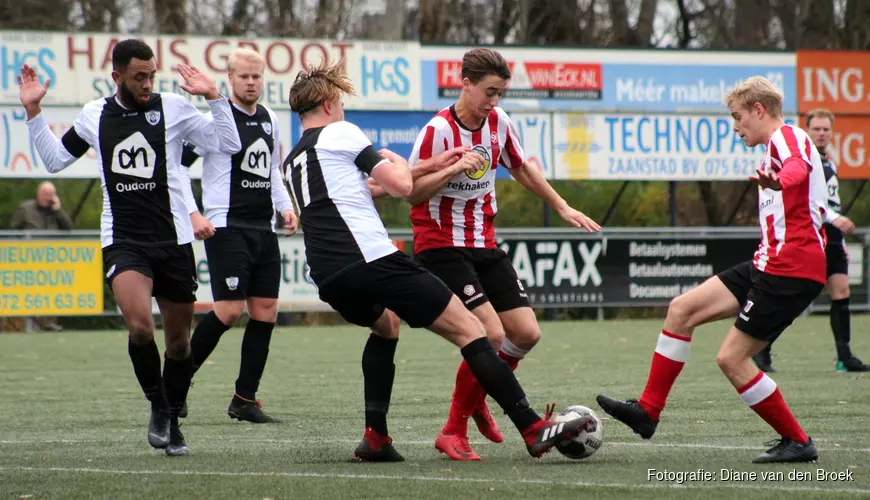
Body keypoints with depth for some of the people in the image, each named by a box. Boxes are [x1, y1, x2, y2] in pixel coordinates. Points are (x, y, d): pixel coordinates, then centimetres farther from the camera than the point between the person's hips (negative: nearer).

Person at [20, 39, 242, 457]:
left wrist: (213, 96, -13)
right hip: (122, 242, 0)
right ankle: (158, 405, -2)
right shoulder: (94, 116, 7)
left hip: (173, 241, 0)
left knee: (178, 339, 7)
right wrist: (33, 112, 12)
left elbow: (229, 144, -2)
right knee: (139, 324, -24)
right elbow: (54, 160, 20)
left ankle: (172, 422, 26)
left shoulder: (172, 108, 0)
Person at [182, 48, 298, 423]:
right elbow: (176, 164, -10)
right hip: (227, 227, -7)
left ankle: (245, 401, 9)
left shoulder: (270, 120, 13)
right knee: (229, 311, -14)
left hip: (263, 230, 7)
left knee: (266, 312, 2)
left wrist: (284, 206, 13)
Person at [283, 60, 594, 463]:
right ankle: (533, 429, -11)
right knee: (467, 329, -3)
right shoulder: (339, 133, 3)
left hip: (328, 279, 8)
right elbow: (402, 186, -3)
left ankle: (375, 437, 22)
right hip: (372, 261, -8)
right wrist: (396, 162, 19)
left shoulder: (292, 161, 24)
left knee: (385, 325, 37)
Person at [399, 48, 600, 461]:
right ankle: (454, 432, -6)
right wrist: (453, 169, -31)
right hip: (442, 247, -7)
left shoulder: (498, 121, 3)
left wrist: (562, 208, 21)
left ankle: (476, 399, 24)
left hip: (484, 246, 7)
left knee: (526, 334, -1)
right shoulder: (439, 131, -16)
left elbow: (521, 168, 20)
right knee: (491, 334, -20)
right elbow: (413, 193, -16)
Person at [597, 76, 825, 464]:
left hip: (791, 271, -10)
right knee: (681, 310, 6)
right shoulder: (776, 148, 22)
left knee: (731, 358, -11)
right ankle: (648, 410, 10)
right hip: (769, 265, 10)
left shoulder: (789, 138, -12)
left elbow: (798, 169, -36)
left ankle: (797, 442, -1)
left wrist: (778, 181, -60)